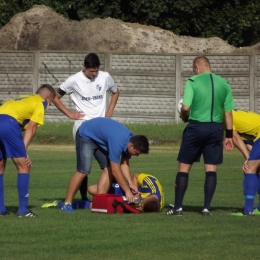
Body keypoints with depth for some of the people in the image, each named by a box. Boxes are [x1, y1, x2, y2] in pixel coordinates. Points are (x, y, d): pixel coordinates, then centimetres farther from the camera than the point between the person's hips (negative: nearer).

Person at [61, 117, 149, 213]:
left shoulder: (130, 140, -11)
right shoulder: (118, 142, -38)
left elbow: (124, 164, 0)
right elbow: (115, 171, -33)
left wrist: (130, 183, -12)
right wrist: (127, 191, -26)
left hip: (101, 139, 9)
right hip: (86, 135, -9)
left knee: (108, 168, -6)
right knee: (83, 171, -18)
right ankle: (67, 204, -10)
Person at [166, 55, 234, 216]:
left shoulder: (193, 82, -6)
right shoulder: (224, 84, 6)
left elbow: (186, 107, -13)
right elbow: (228, 112, 6)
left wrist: (184, 117, 9)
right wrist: (229, 135, 11)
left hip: (196, 126, -3)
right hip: (215, 128, 3)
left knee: (184, 167, 6)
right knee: (211, 168, 7)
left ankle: (178, 207, 5)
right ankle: (207, 207, 3)